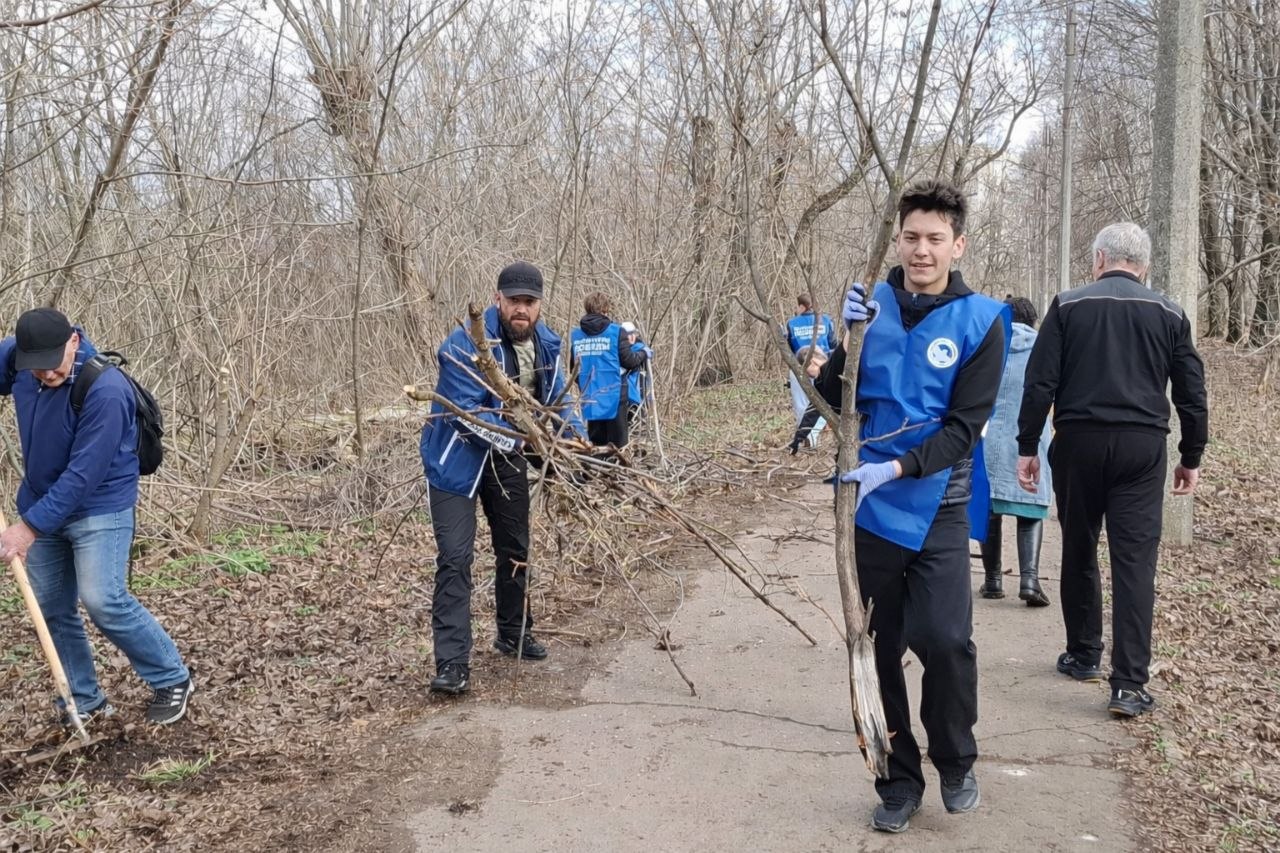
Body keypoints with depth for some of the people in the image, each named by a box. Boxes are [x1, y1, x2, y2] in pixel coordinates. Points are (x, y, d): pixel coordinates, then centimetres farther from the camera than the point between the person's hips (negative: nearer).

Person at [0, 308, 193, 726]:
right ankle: (84, 701, 22)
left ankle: (173, 680, 4)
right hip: (42, 503, 7)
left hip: (99, 509, -7)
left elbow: (83, 474, -27)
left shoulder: (106, 391, -28)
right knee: (53, 609, 9)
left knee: (103, 601, -15)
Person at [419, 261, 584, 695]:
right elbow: (467, 413, -33)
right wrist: (517, 437, -44)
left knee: (514, 549, 17)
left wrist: (577, 436, -9)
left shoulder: (546, 345, -4)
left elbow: (556, 399, 8)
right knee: (455, 558, -12)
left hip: (507, 456, 7)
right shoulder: (466, 343, -26)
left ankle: (514, 634, 38)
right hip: (457, 457, -7)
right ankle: (452, 662, -9)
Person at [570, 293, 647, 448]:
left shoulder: (575, 335, 3)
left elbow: (573, 367, 9)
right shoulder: (616, 332, -8)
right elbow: (628, 361, -6)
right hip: (613, 394, -4)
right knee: (617, 445, 5)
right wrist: (643, 353, 14)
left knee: (596, 443, 12)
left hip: (590, 397, 4)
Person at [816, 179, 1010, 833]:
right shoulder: (871, 305, 2)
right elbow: (832, 399, 1)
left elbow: (964, 426, -8)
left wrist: (896, 469, -20)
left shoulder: (981, 321, -4)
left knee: (944, 638, -14)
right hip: (869, 503, 3)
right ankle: (899, 779, 25)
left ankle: (956, 763, 15)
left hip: (936, 505, -2)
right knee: (881, 648, 9)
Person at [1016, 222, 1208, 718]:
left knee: (1079, 553, 14)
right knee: (1135, 561, -1)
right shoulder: (1169, 314, 8)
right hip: (1142, 447, 1)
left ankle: (1083, 656, 26)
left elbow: (1040, 383, -4)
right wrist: (1191, 457, 16)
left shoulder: (1068, 306, 2)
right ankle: (1129, 684, -4)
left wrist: (1027, 447, 1)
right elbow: (1192, 393, 8)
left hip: (1078, 442, 0)